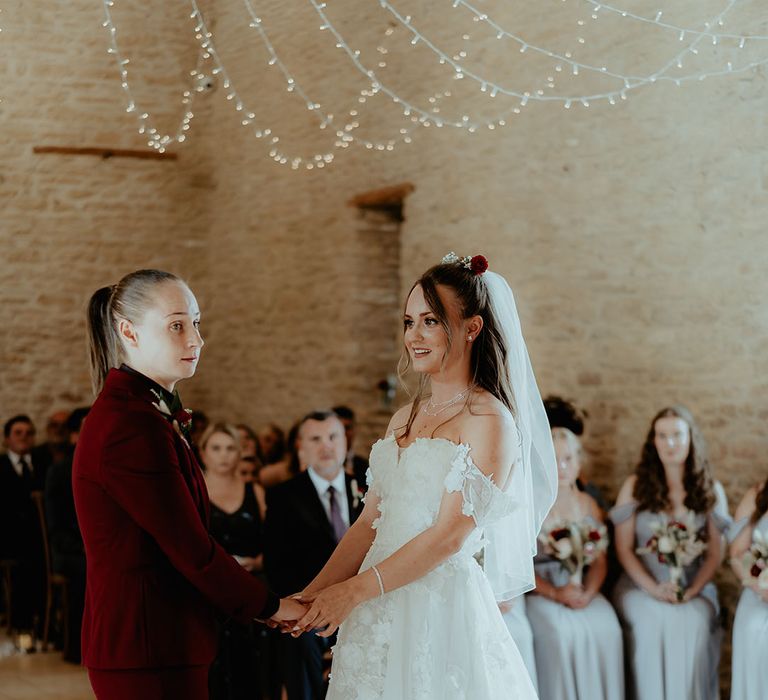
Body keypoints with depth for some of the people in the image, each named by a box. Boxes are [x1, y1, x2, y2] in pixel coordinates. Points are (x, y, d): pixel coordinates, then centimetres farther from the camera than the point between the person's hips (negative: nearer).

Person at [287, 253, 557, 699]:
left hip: (442, 612, -6)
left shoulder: (489, 419, -9)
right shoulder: (406, 418, 14)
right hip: (380, 618, 6)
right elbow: (371, 523, 13)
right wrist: (314, 594, 3)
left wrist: (353, 591, -14)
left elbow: (450, 534, -16)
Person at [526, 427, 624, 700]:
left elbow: (600, 560, 10)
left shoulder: (589, 505, 15)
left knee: (606, 628, -26)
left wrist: (588, 592, -10)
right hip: (541, 593, -3)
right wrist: (555, 593, -16)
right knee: (561, 631, -32)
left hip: (585, 592, 3)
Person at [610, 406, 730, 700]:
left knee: (694, 623, -31)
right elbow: (624, 548, 1)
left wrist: (692, 590, -12)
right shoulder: (635, 486, 5)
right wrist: (653, 588, -13)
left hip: (694, 588, 1)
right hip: (641, 585, 0)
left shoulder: (711, 490, 8)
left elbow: (715, 554, 5)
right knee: (650, 622, -32)